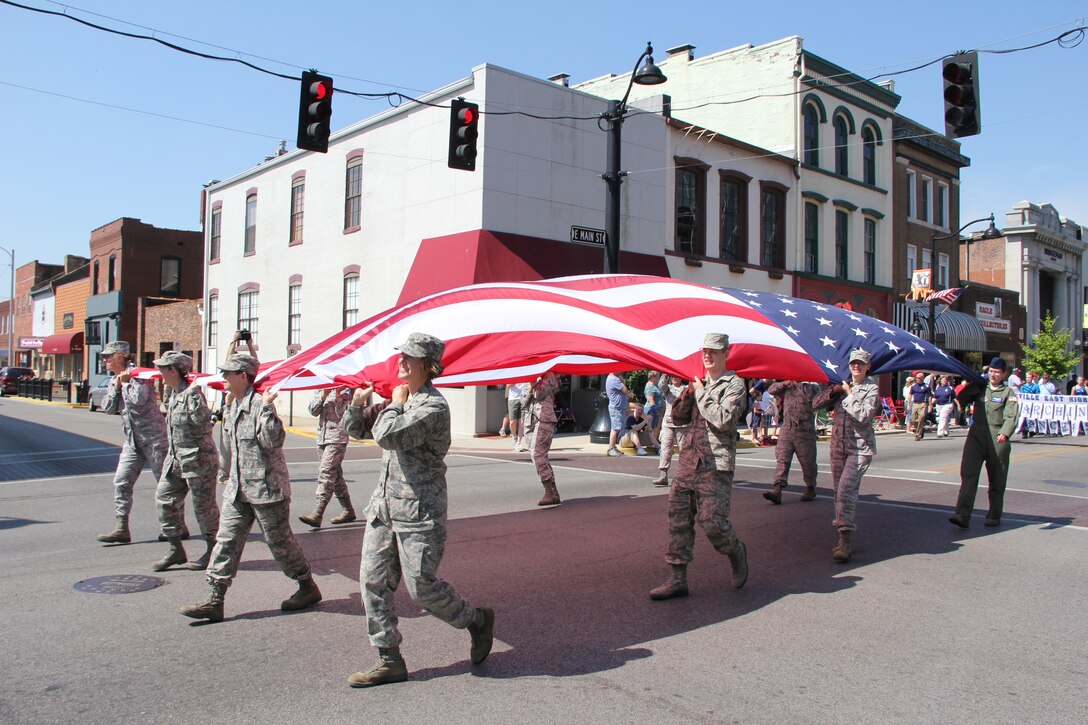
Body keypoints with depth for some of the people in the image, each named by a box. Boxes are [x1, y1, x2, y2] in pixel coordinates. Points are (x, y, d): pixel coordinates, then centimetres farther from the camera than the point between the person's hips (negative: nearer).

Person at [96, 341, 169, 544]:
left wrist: (125, 383, -11)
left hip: (153, 437, -8)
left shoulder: (137, 374, -11)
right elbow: (108, 408, 6)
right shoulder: (115, 380, 13)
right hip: (132, 440, 8)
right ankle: (122, 529, 5)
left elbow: (138, 400, -25)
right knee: (121, 482, 1)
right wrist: (117, 385, -4)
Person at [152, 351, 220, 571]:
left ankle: (212, 550, 17)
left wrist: (195, 396, -38)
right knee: (164, 499, 9)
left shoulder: (192, 393, -17)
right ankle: (176, 549, 17)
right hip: (176, 458, 10)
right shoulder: (174, 394, 11)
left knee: (203, 506, 2)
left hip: (198, 458, -9)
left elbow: (202, 419, -33)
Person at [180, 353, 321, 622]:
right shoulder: (231, 408, 12)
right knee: (226, 541, 4)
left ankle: (308, 587, 22)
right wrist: (225, 472, 32)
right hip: (238, 489, 8)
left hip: (266, 488, -8)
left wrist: (267, 409, -34)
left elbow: (274, 442, -27)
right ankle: (214, 600, 8)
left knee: (280, 542, 4)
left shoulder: (260, 404, -16)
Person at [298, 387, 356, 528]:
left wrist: (338, 394, -20)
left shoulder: (346, 388, -2)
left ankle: (317, 515, -21)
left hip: (337, 438, -6)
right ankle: (348, 511, 23)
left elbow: (342, 413, -11)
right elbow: (313, 411, 2)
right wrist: (324, 394, -10)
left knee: (326, 473, -16)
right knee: (335, 475, 12)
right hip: (322, 436, 6)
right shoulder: (320, 387, 14)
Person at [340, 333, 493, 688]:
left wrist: (394, 405, -10)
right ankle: (390, 661, 16)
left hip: (419, 510, -9)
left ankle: (478, 621, 23)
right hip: (384, 504, 9)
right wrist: (357, 405, 0)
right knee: (373, 580, 5)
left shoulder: (433, 406, -16)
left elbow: (388, 435, -28)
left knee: (421, 585, -3)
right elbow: (356, 429, 20)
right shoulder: (399, 399, 12)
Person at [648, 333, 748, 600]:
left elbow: (724, 420, -17)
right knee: (678, 517, 2)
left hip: (715, 464, -6)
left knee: (711, 520, -9)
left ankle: (736, 551, 24)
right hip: (688, 459, 6)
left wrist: (700, 393, -9)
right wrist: (686, 396, -2)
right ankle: (678, 578, 9)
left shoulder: (734, 383, -2)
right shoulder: (698, 383, 18)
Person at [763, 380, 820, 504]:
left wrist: (799, 383, -15)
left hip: (804, 431, -2)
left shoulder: (813, 387, 3)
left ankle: (810, 489, 28)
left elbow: (810, 396, -18)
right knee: (782, 460, -9)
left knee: (807, 462, 7)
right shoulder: (787, 387, 16)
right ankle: (777, 490, -17)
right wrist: (784, 383, -5)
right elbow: (771, 389, 8)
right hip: (787, 429, 3)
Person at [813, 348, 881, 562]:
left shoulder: (872, 389, -4)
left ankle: (846, 540, -16)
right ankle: (845, 537, 22)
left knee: (846, 489, -19)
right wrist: (834, 390, -8)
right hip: (838, 446, 6)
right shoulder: (842, 385, 11)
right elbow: (816, 403, 5)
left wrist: (849, 394, -10)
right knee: (841, 491, 10)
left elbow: (864, 416, -19)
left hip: (860, 448, -6)